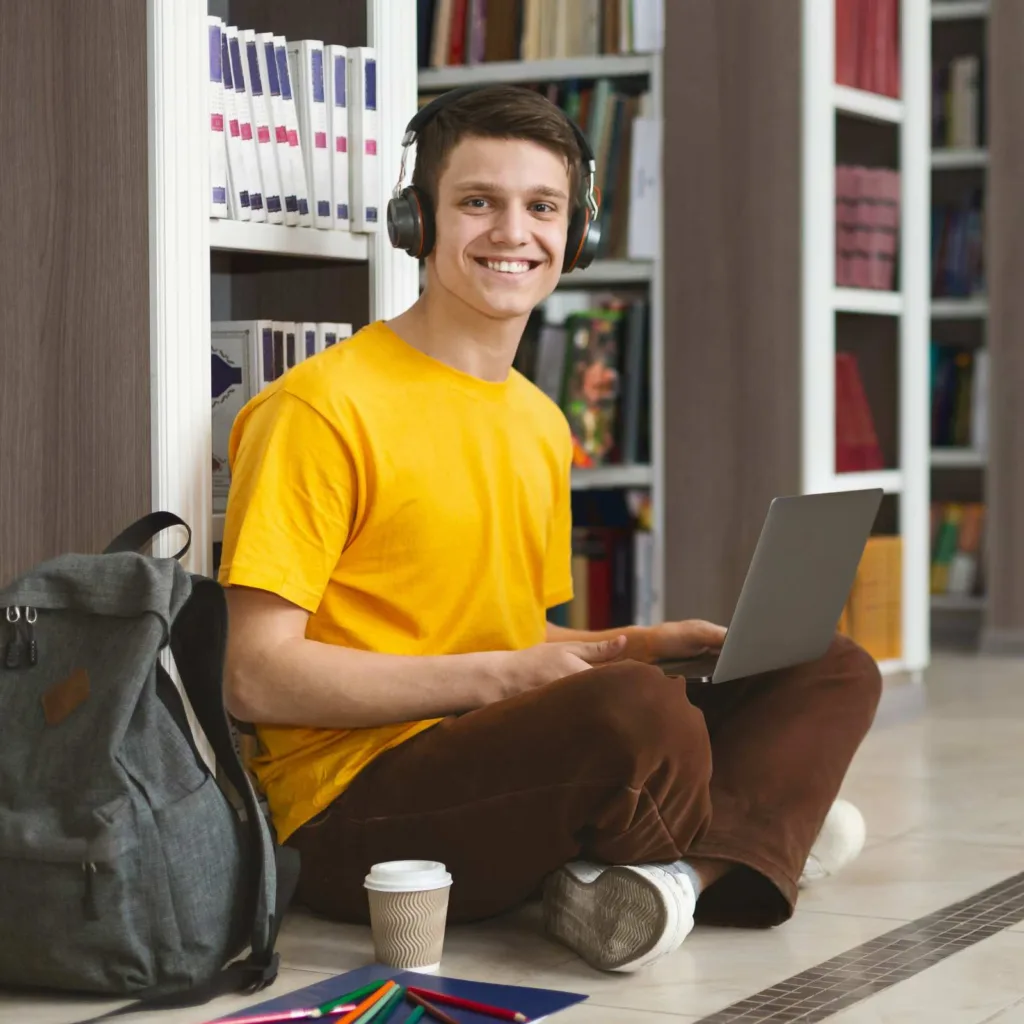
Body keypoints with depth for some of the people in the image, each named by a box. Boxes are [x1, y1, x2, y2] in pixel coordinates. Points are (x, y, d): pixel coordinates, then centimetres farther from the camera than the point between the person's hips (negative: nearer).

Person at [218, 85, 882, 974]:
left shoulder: (544, 425, 16)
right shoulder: (325, 406, -10)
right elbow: (256, 677, -14)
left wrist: (639, 646, 4)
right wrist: (501, 677, -17)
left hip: (518, 761, 9)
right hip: (353, 805, -9)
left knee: (838, 672, 2)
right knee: (641, 710, -36)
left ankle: (673, 874, -24)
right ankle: (755, 835, -2)